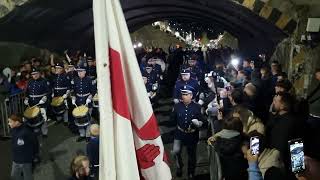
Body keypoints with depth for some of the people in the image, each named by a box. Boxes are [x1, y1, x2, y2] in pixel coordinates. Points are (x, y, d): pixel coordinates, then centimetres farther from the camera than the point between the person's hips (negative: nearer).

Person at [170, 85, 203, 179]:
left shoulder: (197, 107, -9)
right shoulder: (177, 106, -5)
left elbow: (201, 122, -7)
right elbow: (172, 119, 4)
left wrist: (197, 123, -25)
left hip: (192, 135, 0)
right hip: (179, 133, 1)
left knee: (192, 155, 13)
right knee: (175, 151, -16)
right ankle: (179, 166, 15)